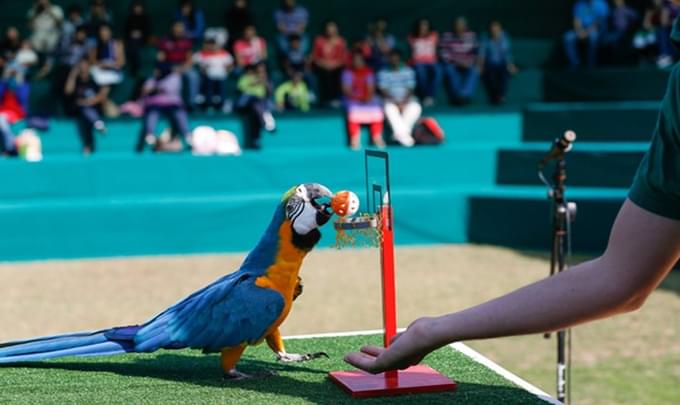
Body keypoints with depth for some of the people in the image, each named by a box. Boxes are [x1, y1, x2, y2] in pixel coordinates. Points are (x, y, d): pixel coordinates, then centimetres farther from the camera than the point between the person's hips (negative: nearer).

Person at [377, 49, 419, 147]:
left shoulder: (408, 71, 5)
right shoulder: (383, 73, 1)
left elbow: (410, 89, -2)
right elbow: (383, 90, -6)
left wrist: (404, 102, -20)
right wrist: (395, 101, -20)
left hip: (406, 100, 1)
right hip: (391, 100, -1)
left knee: (415, 108, -32)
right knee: (390, 109, -36)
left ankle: (399, 133, -35)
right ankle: (404, 133, -41)